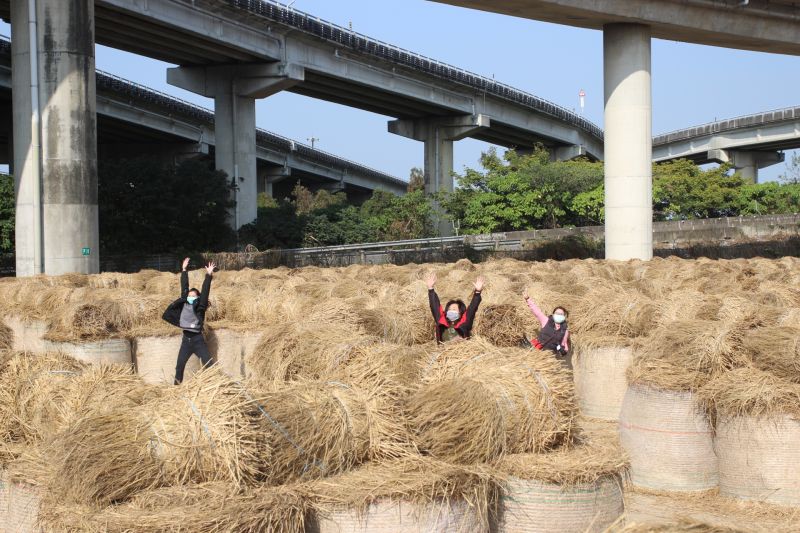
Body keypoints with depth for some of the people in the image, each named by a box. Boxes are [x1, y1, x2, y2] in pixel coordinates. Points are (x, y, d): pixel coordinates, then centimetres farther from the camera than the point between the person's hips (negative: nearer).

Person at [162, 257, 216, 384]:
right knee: (179, 365, 4)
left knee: (209, 364, -7)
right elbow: (184, 287, 7)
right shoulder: (184, 304, 5)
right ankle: (177, 386, 14)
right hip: (186, 339, 4)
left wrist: (208, 275, -21)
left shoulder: (200, 307, -5)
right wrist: (184, 270, 10)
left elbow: (205, 291, -13)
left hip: (198, 340, -4)